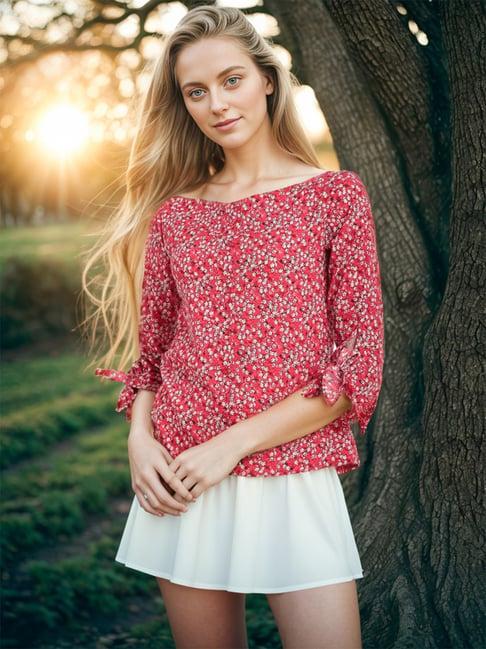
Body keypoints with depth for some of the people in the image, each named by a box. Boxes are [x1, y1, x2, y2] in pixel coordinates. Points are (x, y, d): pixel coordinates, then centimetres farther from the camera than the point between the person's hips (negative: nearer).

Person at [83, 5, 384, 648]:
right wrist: (140, 437, -6)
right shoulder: (174, 213, 8)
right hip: (179, 482, 3)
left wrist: (235, 441, -11)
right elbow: (152, 348, 14)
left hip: (291, 477, -2)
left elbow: (361, 361, -5)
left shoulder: (336, 195, 0)